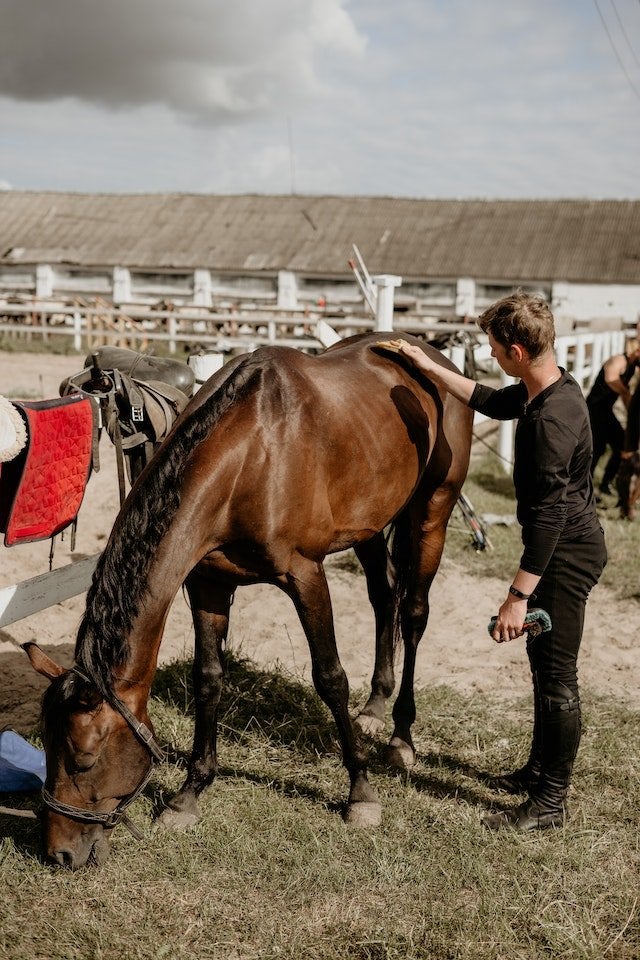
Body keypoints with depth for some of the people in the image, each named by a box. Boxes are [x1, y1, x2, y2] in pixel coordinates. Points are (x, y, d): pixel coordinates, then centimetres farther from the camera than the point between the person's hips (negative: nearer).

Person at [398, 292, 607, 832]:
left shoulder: (551, 418, -29)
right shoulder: (550, 387, 2)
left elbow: (549, 514, -30)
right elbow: (493, 403, 22)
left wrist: (519, 594, -28)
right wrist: (431, 369, 23)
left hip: (566, 554, -11)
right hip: (564, 546, 11)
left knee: (556, 675, 1)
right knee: (543, 661, 21)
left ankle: (550, 803, 15)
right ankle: (541, 769, 38)